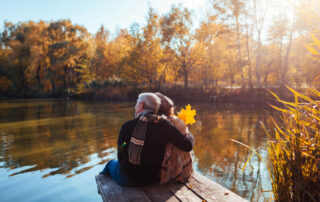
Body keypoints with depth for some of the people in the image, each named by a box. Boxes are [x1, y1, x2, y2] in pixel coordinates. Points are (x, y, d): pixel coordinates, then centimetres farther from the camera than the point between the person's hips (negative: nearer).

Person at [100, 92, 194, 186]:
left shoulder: (127, 126, -19)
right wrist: (189, 135, 8)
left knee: (112, 163, 31)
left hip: (128, 179, -2)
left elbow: (120, 156, -8)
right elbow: (188, 145, -15)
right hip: (152, 179, 3)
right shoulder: (164, 124, -16)